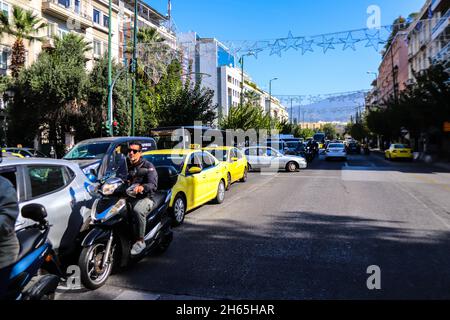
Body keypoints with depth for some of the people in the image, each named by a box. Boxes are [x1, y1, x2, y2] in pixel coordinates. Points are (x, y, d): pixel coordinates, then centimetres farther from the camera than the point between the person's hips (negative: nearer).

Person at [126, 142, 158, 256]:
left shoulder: (148, 166, -1)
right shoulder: (126, 165, 19)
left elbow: (153, 185, -15)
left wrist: (142, 187, -36)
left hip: (145, 198, -6)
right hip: (128, 197, 6)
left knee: (137, 210, -37)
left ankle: (140, 241, -26)